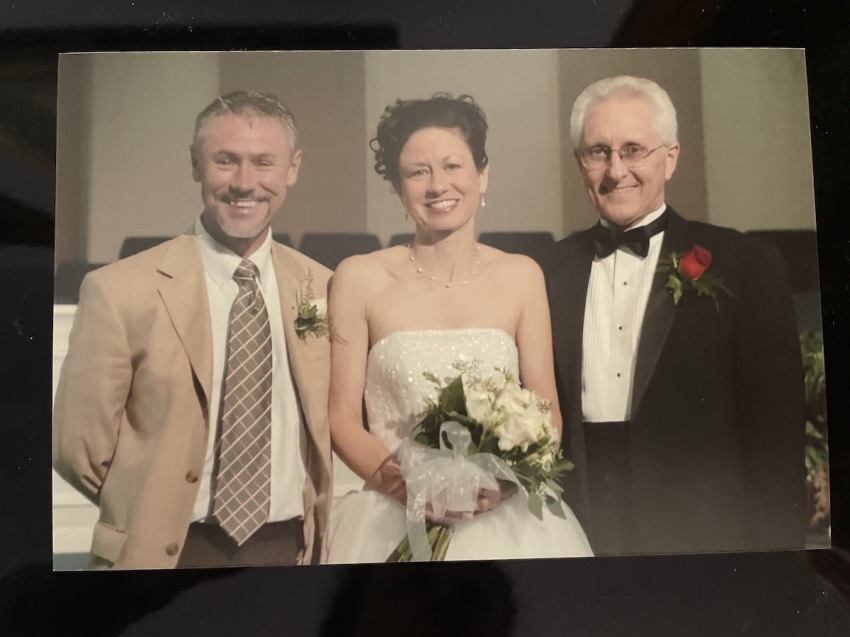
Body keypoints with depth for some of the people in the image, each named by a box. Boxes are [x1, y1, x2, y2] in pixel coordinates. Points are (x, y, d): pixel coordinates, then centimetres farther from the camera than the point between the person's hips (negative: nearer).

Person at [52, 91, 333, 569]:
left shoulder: (324, 290, -4)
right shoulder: (119, 291, -13)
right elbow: (79, 447, -6)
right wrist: (155, 516, 3)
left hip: (292, 549, 3)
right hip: (172, 552, -2)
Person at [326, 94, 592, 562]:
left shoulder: (521, 276, 1)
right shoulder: (359, 278, -5)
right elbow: (341, 417, -3)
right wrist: (403, 482, -19)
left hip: (506, 518, 2)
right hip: (392, 518, -1)